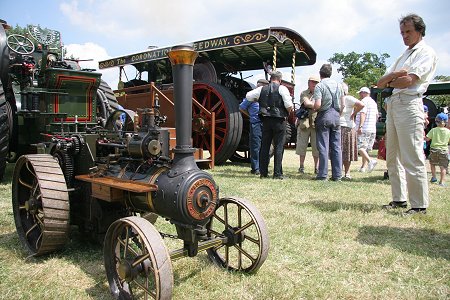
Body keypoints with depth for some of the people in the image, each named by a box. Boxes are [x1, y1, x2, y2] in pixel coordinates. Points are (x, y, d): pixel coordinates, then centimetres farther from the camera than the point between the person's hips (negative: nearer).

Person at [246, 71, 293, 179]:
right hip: (279, 121, -4)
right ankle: (277, 173, 1)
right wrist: (288, 113, 8)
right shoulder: (282, 89, -4)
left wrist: (258, 100, 22)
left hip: (266, 120, 4)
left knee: (264, 146, 9)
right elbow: (289, 105, -12)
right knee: (278, 147, 1)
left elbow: (248, 96, 10)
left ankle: (263, 172, 13)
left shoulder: (262, 89, 8)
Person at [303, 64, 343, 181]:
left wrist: (309, 103, 1)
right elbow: (342, 105, 14)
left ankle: (323, 174, 1)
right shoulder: (338, 85, 10)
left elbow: (317, 105, -17)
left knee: (323, 147, -1)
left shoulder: (319, 86, -8)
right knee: (336, 147, 6)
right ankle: (337, 175, 9)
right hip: (336, 116, 5)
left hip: (324, 116, -5)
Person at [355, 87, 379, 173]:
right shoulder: (374, 102, 20)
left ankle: (370, 161, -29)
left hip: (364, 129, -9)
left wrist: (360, 126, -28)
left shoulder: (364, 101, -7)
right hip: (372, 129, 9)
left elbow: (363, 113, -20)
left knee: (360, 147, -12)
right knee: (366, 149, 11)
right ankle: (363, 167, 13)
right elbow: (377, 115, 29)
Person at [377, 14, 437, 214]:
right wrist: (394, 74, -4)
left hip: (409, 104, -8)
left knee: (412, 158, -10)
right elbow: (380, 83, 16)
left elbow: (409, 80, -13)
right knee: (392, 158, 8)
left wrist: (389, 82, 6)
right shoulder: (403, 56, 26)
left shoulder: (426, 52, 2)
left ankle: (419, 205, -3)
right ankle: (399, 199, 15)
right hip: (392, 104, 8)